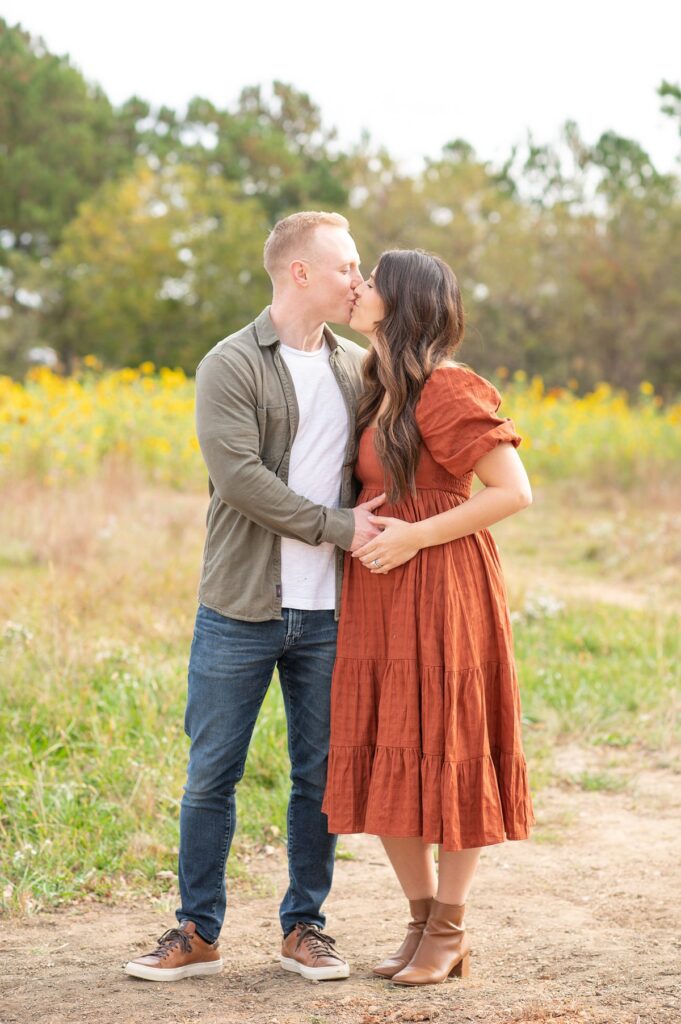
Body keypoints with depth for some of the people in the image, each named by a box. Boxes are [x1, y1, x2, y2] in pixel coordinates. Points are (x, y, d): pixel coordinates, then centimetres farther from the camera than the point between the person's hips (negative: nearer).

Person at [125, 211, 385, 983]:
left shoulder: (358, 369, 10)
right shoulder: (230, 366, -6)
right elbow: (239, 476, -17)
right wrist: (337, 527, -16)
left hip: (328, 614, 4)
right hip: (241, 610, -4)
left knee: (321, 776, 8)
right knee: (212, 774, 4)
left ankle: (304, 927, 22)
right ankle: (198, 933, 16)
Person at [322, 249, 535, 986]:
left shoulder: (446, 389, -14)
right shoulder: (375, 391, 11)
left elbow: (515, 492, -17)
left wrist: (415, 537, -18)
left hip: (440, 596, -8)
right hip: (377, 602, 8)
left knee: (443, 757, 1)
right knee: (386, 762, 9)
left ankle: (450, 932, 14)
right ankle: (422, 920, 22)